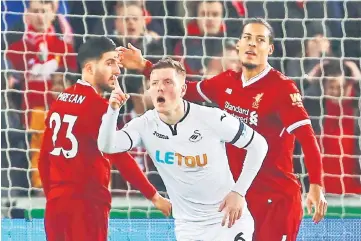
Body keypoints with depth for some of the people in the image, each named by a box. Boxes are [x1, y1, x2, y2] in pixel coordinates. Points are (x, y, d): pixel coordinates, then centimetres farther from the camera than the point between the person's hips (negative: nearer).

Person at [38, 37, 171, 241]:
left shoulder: (60, 101, 12)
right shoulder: (97, 105, -12)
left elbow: (45, 156, 17)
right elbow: (121, 158, -16)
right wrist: (154, 196, -12)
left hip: (56, 202, 8)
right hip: (86, 204, -8)